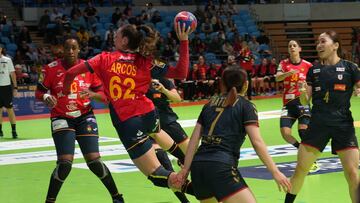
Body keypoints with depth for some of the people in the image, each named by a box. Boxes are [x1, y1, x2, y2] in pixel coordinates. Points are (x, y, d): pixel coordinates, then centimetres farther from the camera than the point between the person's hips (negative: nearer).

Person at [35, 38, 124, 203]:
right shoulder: (52, 68, -5)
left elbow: (102, 94, 3)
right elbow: (39, 92, 2)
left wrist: (92, 94, -19)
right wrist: (46, 97, -21)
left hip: (85, 117, 1)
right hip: (62, 119, -1)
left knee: (94, 161, -10)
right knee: (65, 163, -17)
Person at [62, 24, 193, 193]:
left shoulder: (105, 59, 0)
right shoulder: (145, 62, 3)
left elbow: (71, 73, -3)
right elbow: (181, 73, -2)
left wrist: (65, 91, 18)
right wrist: (183, 41, 2)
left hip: (127, 123, -4)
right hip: (148, 115, 4)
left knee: (157, 176, -3)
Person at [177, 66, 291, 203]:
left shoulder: (210, 104, 19)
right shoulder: (245, 105, 5)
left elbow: (194, 140, 14)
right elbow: (257, 142, -6)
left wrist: (185, 169, 16)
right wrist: (275, 172, -6)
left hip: (198, 166, 7)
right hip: (221, 168, -6)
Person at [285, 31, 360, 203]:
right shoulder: (314, 70, 7)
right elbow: (305, 101, 7)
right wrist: (303, 93, -14)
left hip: (343, 124, -2)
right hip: (318, 124, 2)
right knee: (300, 170, 3)